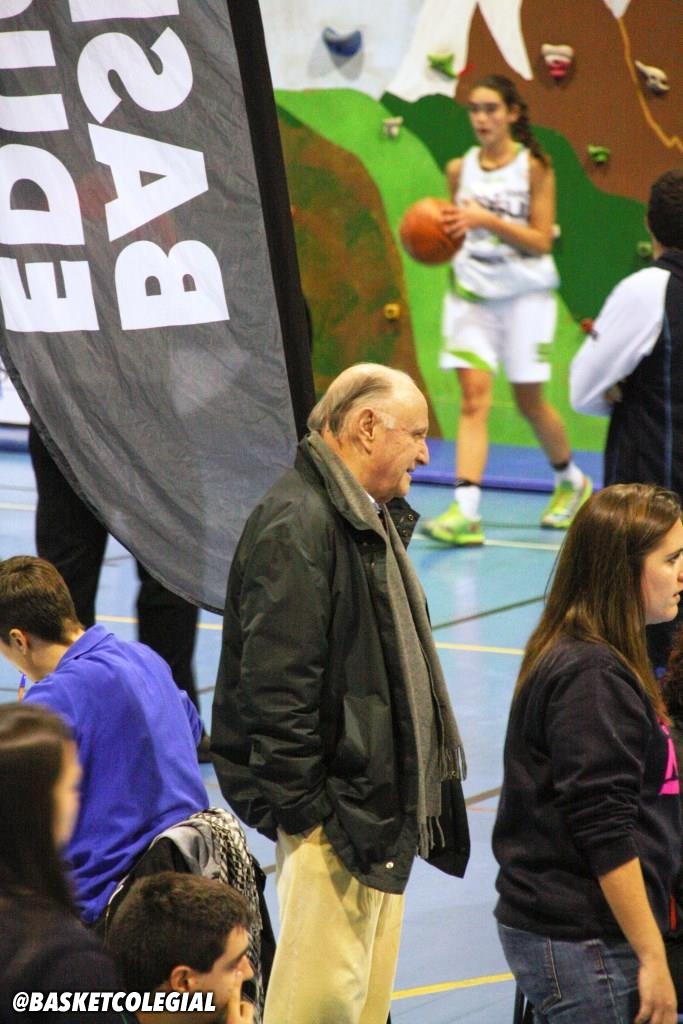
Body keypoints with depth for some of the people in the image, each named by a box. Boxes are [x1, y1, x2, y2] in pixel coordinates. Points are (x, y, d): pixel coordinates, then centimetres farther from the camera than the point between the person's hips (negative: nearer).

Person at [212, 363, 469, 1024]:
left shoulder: (369, 520, 18)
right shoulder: (297, 523, -16)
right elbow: (275, 684, -21)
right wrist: (303, 809, -21)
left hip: (381, 809, 11)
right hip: (333, 813, -11)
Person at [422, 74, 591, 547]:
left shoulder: (534, 167, -5)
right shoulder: (460, 169, 5)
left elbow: (541, 241, -11)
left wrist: (488, 220, -22)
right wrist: (445, 232, -6)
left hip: (525, 291, -3)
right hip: (472, 290, 3)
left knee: (529, 400, 7)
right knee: (474, 396, -11)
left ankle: (572, 481, 34)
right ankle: (466, 511, -20)